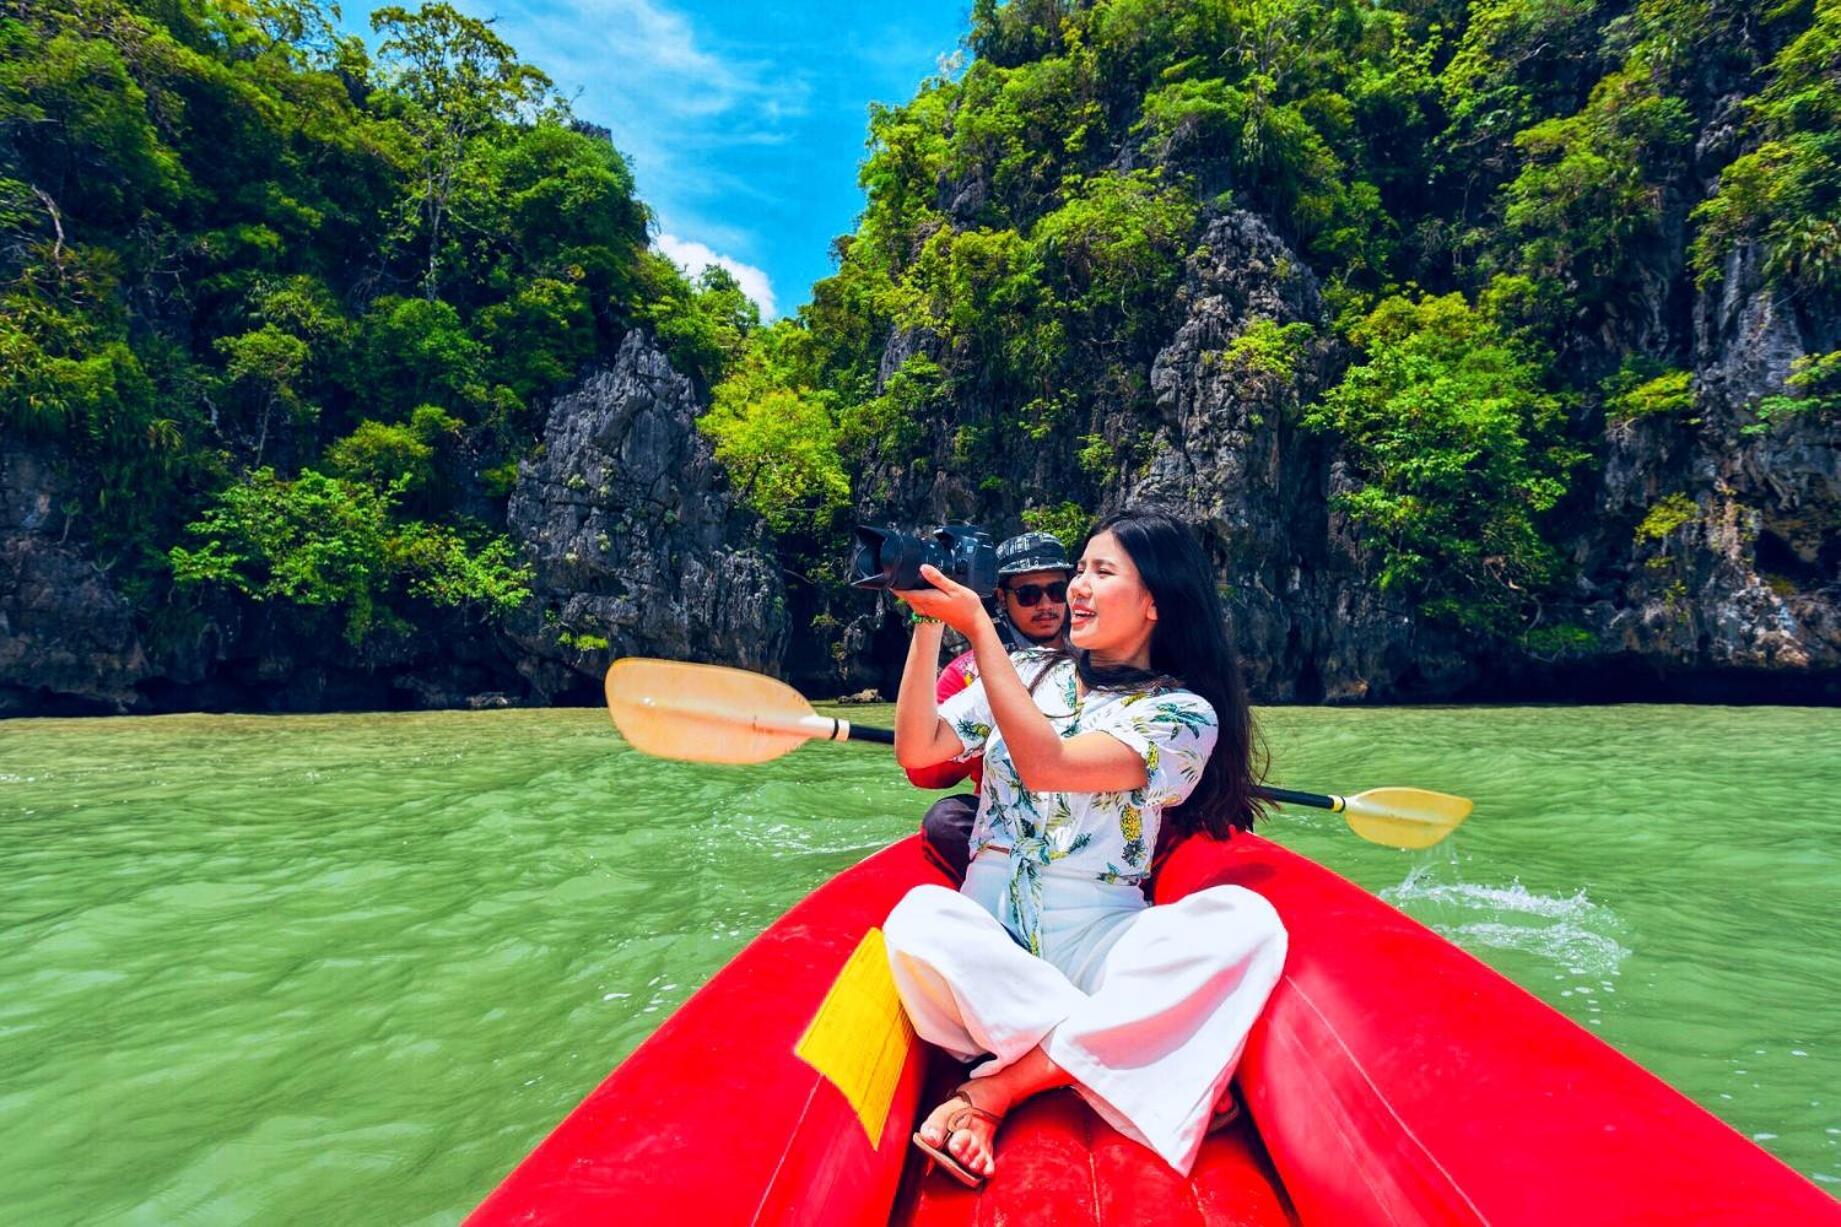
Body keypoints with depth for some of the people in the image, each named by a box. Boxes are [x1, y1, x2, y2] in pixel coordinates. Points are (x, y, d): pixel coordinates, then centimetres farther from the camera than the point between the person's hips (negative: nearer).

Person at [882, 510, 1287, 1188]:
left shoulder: (1185, 713, -4)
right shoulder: (1029, 678, 11)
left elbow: (1044, 764, -20)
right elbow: (918, 750, 0)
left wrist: (976, 626, -21)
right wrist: (927, 625, -7)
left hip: (1096, 941, -1)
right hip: (988, 936, 2)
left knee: (1247, 920, -30)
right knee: (917, 919, -33)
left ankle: (998, 1086, -25)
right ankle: (1105, 1063, -15)